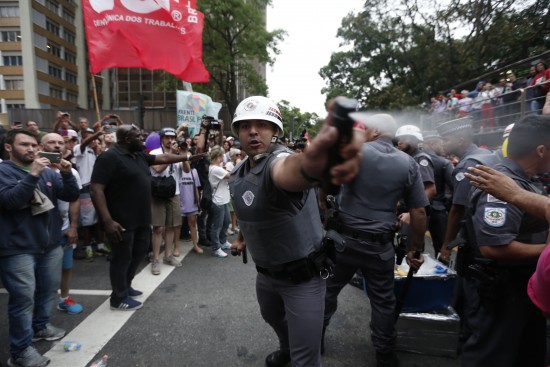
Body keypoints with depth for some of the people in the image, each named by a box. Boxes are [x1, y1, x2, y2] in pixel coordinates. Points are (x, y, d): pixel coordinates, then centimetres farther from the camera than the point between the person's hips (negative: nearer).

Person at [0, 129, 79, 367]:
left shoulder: (48, 172, 8)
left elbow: (71, 196, 2)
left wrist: (67, 174, -14)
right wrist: (33, 175, -29)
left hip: (50, 245, 6)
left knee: (49, 289, 18)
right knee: (23, 296, -3)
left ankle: (40, 326, 39)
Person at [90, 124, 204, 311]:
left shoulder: (139, 155, 10)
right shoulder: (109, 158, -16)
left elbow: (163, 158, 20)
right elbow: (96, 189, -21)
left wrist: (188, 157, 20)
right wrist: (107, 220, -26)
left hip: (141, 218, 9)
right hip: (122, 221, -9)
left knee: (139, 253, 20)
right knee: (123, 258, 4)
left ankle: (125, 286, 39)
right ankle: (119, 298, 22)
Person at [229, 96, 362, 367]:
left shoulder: (278, 159, -30)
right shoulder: (237, 173, -3)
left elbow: (288, 171, -58)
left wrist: (310, 166, -79)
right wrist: (242, 237, 23)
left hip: (303, 275, -8)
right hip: (265, 271, 8)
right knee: (272, 317, 34)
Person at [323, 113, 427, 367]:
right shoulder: (409, 163, 0)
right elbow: (418, 213, -1)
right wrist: (416, 249, 8)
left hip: (344, 238, -1)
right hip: (380, 244, 1)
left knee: (329, 288, 18)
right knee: (383, 301, 15)